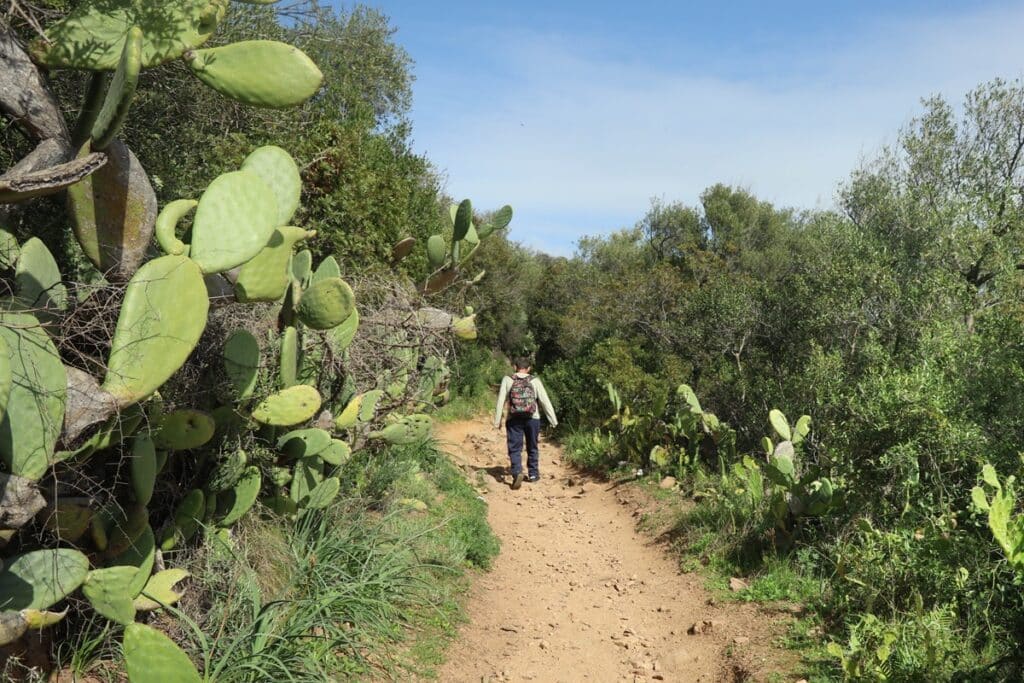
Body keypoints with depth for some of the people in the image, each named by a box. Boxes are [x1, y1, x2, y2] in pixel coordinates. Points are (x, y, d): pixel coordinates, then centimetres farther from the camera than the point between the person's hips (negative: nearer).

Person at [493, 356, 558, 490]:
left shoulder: (507, 380, -1)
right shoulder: (535, 381, 0)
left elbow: (500, 401, -3)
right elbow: (545, 401, -2)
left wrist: (497, 421, 2)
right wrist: (553, 421, 3)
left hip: (514, 420, -1)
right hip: (532, 419, 1)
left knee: (515, 449, 1)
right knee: (532, 447, 17)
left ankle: (517, 473, -18)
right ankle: (533, 474, 26)